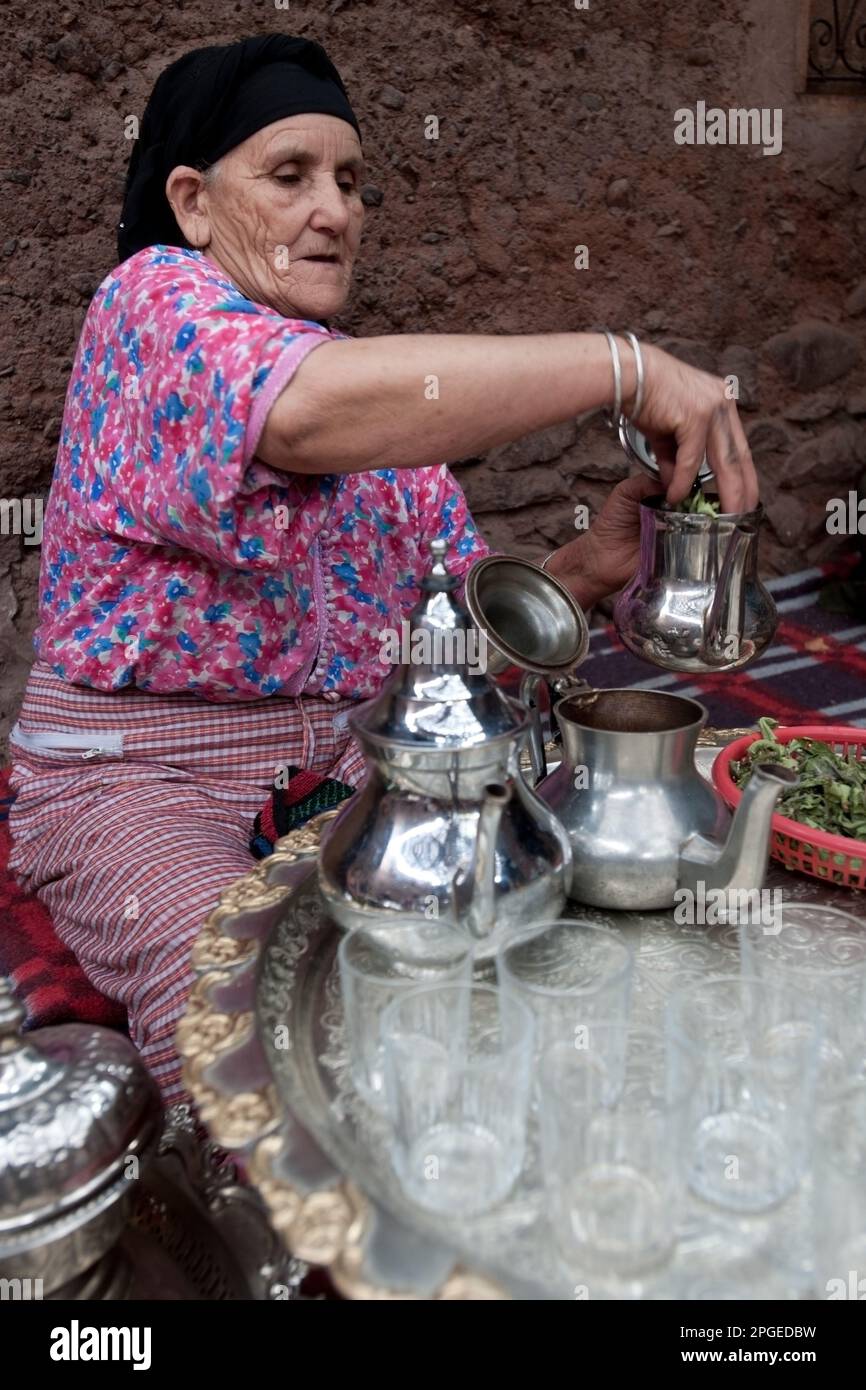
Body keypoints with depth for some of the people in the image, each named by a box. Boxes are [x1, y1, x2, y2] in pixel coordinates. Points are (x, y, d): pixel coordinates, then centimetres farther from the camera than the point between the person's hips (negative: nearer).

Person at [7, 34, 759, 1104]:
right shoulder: (156, 299, -8)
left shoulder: (389, 404, 12)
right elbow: (307, 411, -33)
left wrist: (582, 571, -11)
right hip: (141, 770, -6)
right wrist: (627, 367, -29)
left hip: (350, 759, 6)